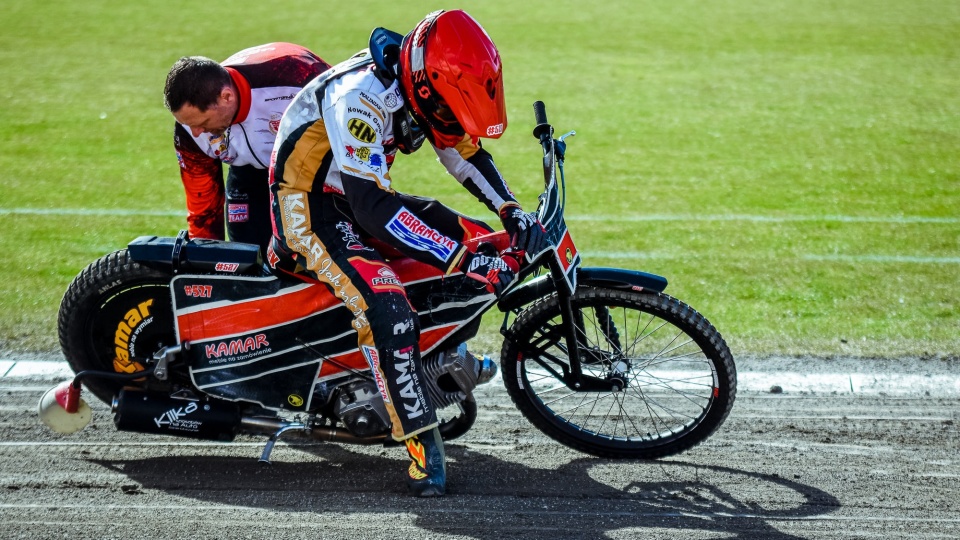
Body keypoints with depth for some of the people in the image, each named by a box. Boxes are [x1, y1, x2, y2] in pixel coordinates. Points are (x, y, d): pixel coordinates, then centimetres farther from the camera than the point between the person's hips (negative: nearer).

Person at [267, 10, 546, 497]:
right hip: (309, 204, -9)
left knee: (478, 240, 2)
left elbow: (465, 150, 11)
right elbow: (371, 206, -36)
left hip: (363, 194, 9)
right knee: (387, 309, -30)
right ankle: (422, 444, -24)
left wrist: (511, 212, -7)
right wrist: (461, 260, -38)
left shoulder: (421, 87, -4)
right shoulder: (360, 96, -31)